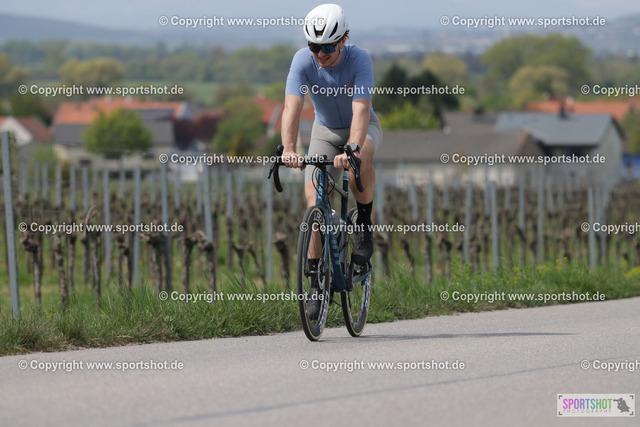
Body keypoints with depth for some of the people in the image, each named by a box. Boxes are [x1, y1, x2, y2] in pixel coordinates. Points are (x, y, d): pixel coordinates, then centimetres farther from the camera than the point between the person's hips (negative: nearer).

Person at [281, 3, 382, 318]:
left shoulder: (359, 59, -30)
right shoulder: (303, 61, -25)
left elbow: (360, 109, -41)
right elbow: (292, 107, -35)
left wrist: (352, 149, -57)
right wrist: (288, 149, -51)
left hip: (362, 127, -2)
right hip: (325, 130, 2)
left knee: (362, 157, -38)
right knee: (315, 197, -13)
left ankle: (364, 225, -16)